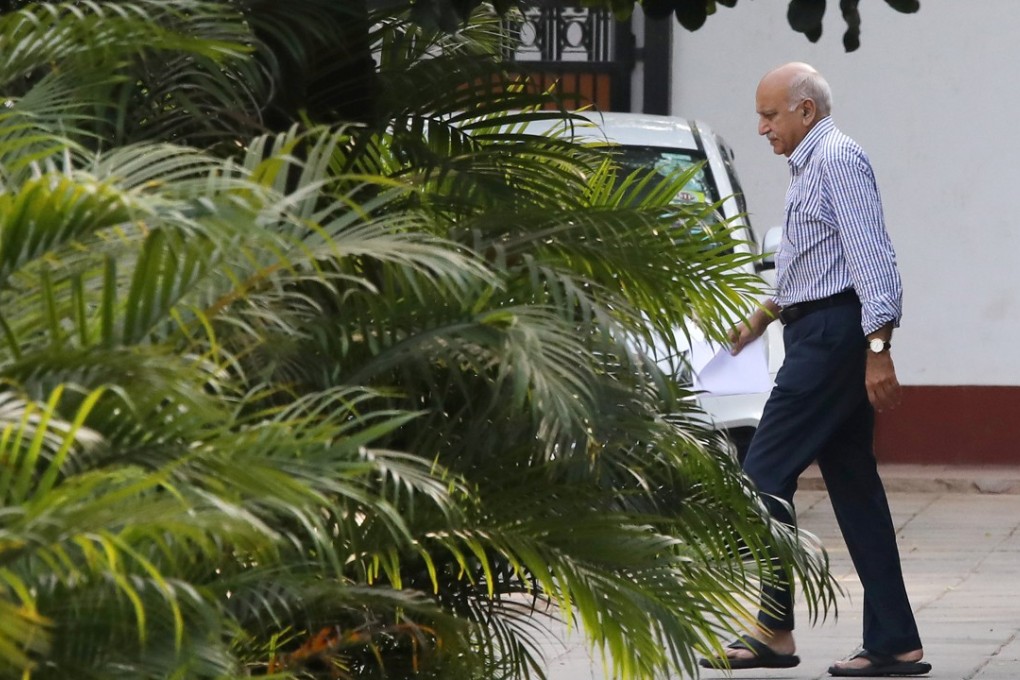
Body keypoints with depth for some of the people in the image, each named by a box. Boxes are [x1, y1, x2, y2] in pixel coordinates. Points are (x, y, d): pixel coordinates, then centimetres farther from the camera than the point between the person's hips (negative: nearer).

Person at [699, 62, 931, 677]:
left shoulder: (836, 159, -12)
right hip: (822, 333, 10)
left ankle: (774, 631, -6)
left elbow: (871, 256, -20)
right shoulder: (809, 165, 20)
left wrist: (878, 349, -26)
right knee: (853, 484, 7)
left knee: (765, 476, -8)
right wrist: (767, 313, 37)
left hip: (831, 335, -10)